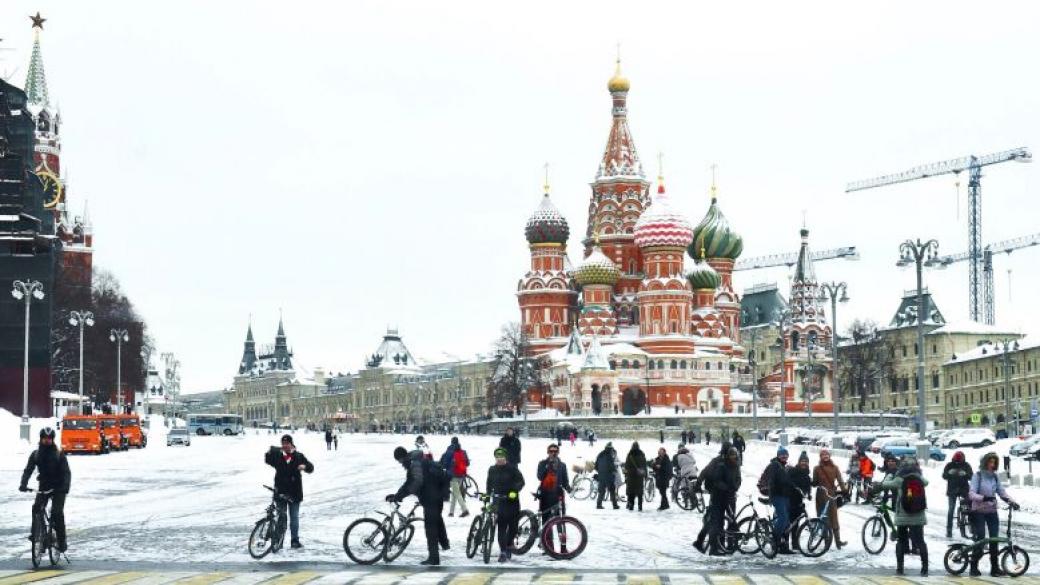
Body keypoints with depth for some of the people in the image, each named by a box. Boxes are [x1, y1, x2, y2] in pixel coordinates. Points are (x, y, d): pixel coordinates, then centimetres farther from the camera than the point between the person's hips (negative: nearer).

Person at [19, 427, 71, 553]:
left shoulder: (59, 454, -5)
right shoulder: (35, 454, 2)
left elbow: (66, 472, -10)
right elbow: (28, 470, -1)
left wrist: (66, 486, -28)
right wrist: (23, 484, -18)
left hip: (58, 487, -3)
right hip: (43, 487, 3)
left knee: (57, 513, -15)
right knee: (37, 508, -20)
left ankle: (62, 541, -7)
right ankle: (35, 533, -4)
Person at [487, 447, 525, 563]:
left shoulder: (512, 468, -3)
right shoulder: (492, 470, 9)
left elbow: (521, 481, -8)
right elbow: (489, 484, 21)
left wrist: (514, 491, -22)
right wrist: (487, 495, 11)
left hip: (512, 500, -1)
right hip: (499, 500, 1)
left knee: (513, 525, 2)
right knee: (501, 526, -9)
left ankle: (509, 545, 27)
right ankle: (503, 551, -11)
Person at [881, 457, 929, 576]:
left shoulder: (899, 479, -10)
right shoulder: (921, 479, -3)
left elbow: (886, 484, 3)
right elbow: (926, 482, 20)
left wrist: (889, 475, 23)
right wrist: (919, 474, 37)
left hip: (902, 517, -1)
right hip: (918, 517, 1)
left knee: (901, 541, 12)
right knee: (920, 541, 6)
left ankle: (899, 568, 9)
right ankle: (924, 568, -2)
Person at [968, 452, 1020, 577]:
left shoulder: (995, 477, 7)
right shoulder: (978, 476, -7)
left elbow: (1001, 492, 4)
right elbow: (971, 494, -16)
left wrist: (1011, 501, -12)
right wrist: (983, 498, -32)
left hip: (992, 511, 5)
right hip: (979, 511, -4)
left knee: (994, 539, 1)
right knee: (980, 538, -8)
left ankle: (994, 567, 8)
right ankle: (974, 566, 4)